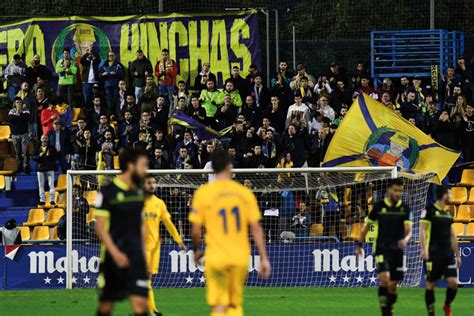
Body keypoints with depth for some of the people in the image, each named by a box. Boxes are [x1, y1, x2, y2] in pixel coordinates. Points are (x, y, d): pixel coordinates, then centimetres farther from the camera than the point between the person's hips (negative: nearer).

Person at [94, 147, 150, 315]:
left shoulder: (139, 192, 10)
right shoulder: (107, 192, -7)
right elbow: (100, 227, -10)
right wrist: (115, 253, -18)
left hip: (136, 256, 4)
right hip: (113, 255, -4)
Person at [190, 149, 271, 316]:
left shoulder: (203, 193, -5)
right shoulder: (245, 192, 0)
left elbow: (196, 230, -4)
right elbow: (256, 228, 0)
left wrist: (196, 250, 15)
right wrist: (264, 258, 5)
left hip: (216, 258, -2)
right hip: (241, 258, 2)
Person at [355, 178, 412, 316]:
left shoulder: (405, 208, 2)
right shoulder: (379, 206, -1)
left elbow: (408, 229, -7)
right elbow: (367, 226, 9)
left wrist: (406, 239, -30)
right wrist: (359, 245, 10)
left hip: (397, 250, 3)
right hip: (382, 249, -3)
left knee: (393, 286, 5)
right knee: (385, 280, -20)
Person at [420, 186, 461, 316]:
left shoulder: (448, 215, 16)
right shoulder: (429, 211, -4)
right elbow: (422, 230, -11)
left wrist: (457, 254, 21)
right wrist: (424, 249, -22)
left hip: (448, 255, 6)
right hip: (433, 255, -6)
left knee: (453, 282, -6)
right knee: (431, 284, -2)